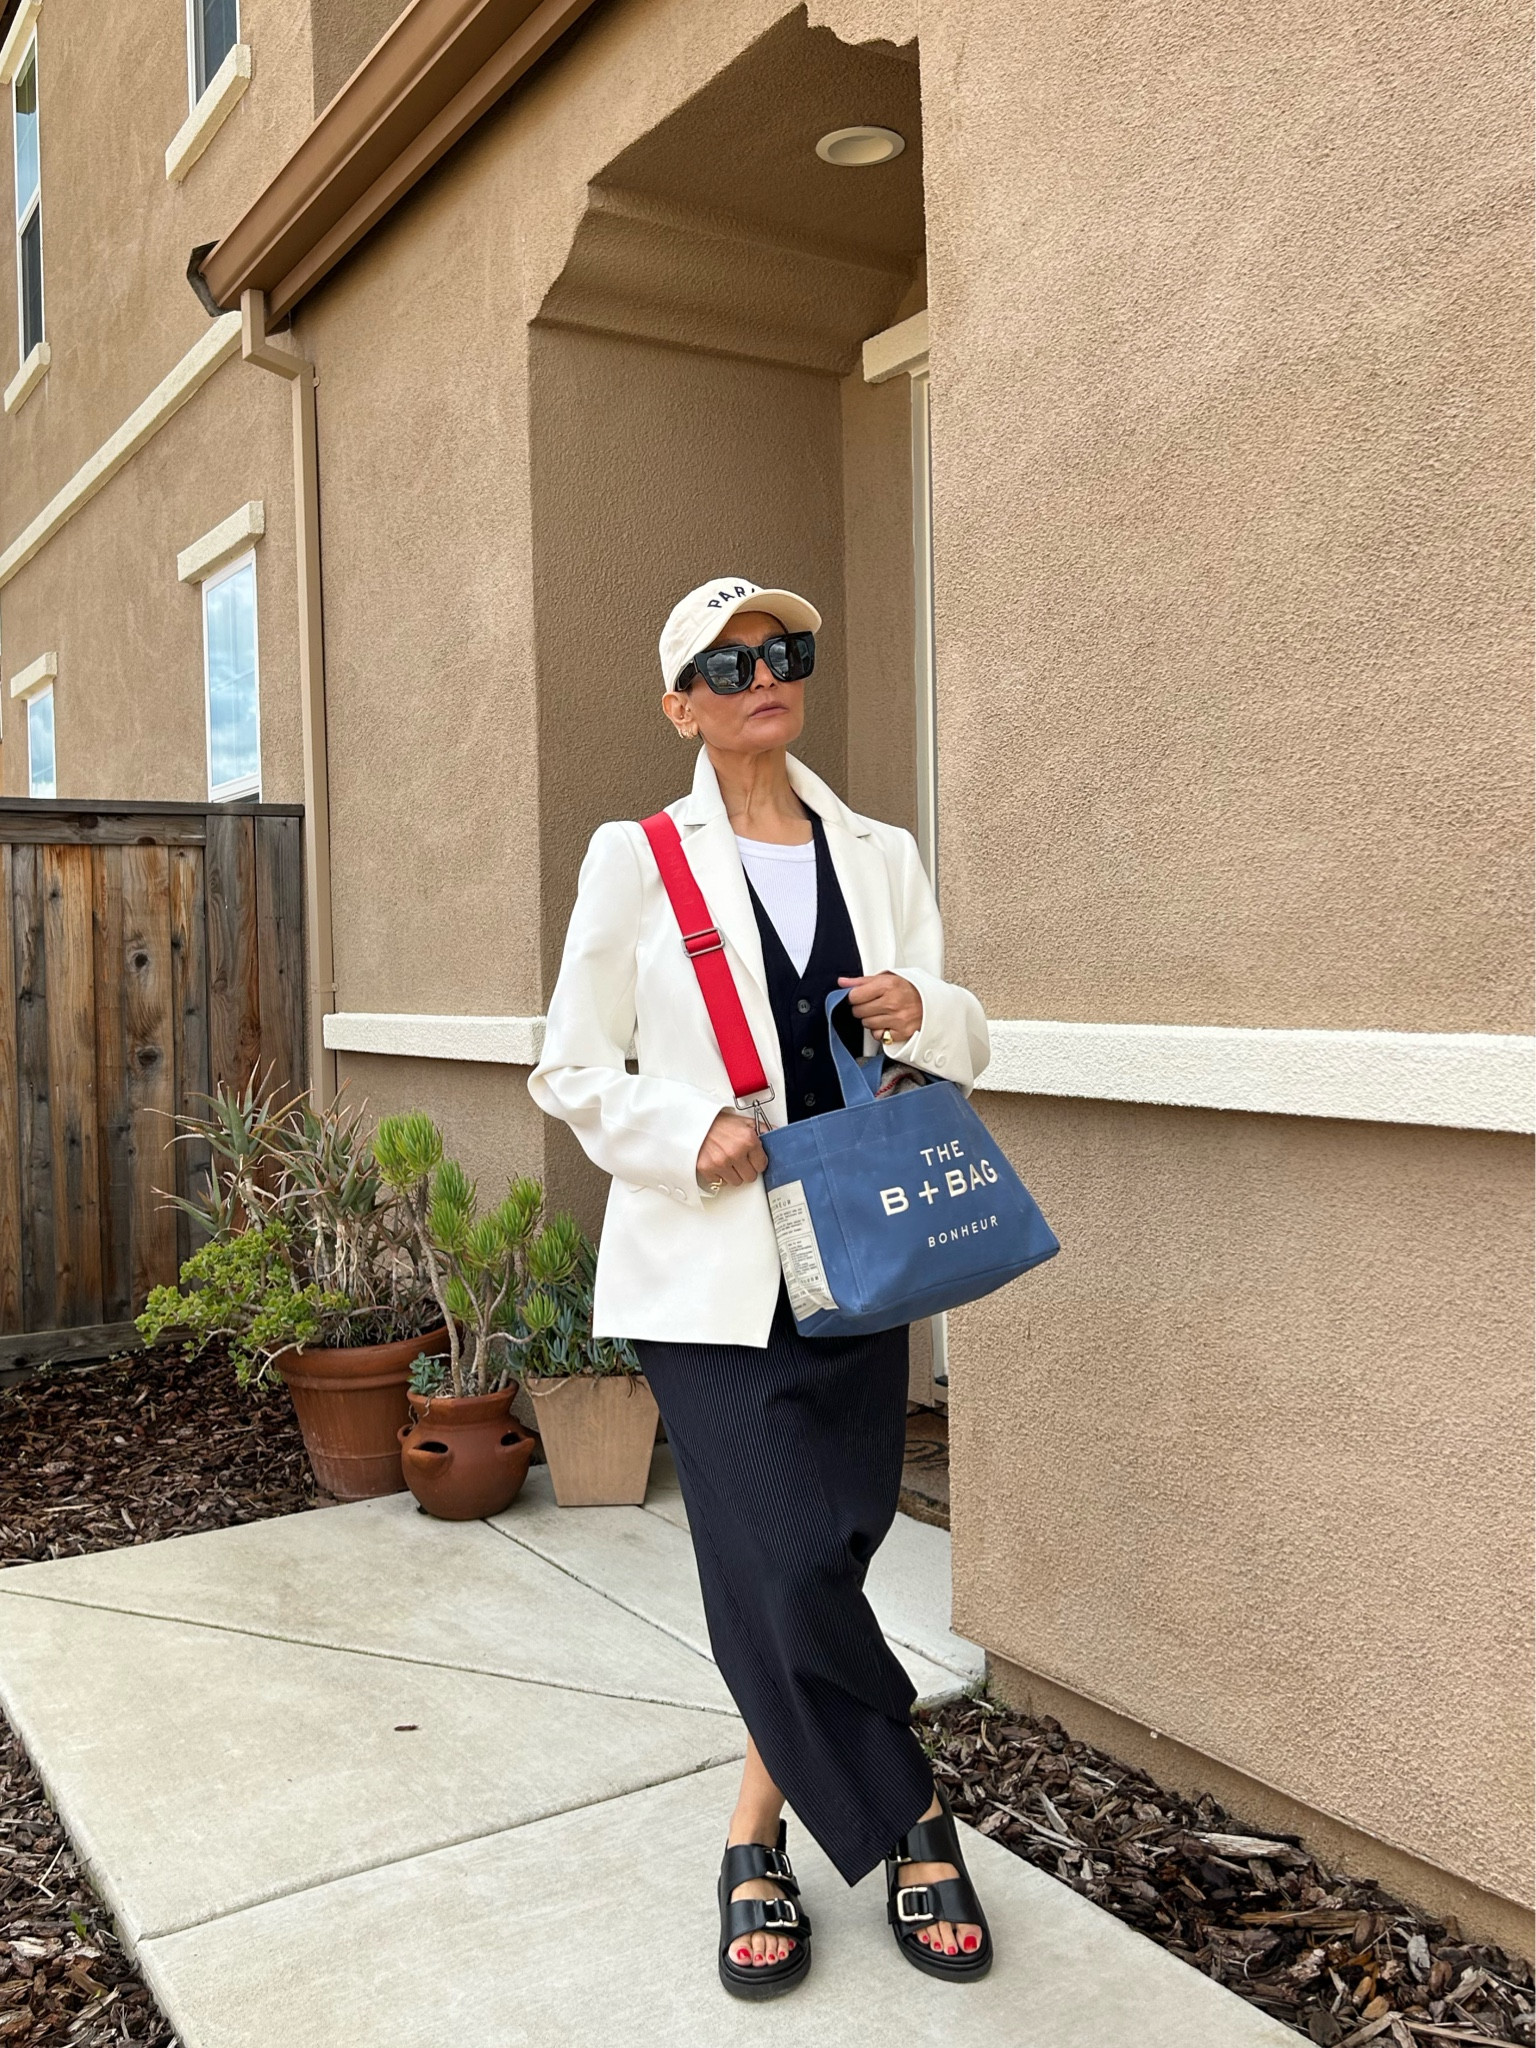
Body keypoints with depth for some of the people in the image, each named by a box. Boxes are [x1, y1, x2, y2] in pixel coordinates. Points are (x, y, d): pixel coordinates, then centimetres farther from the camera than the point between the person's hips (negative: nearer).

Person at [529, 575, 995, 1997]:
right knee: (783, 1569, -8)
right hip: (709, 1271, -3)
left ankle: (758, 1834, 30)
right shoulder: (637, 861, -1)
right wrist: (689, 1134, -16)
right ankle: (911, 1818, 18)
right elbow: (573, 1069, 1)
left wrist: (924, 1012, -10)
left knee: (831, 1549, 8)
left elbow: (965, 1048, 12)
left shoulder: (881, 857, 9)